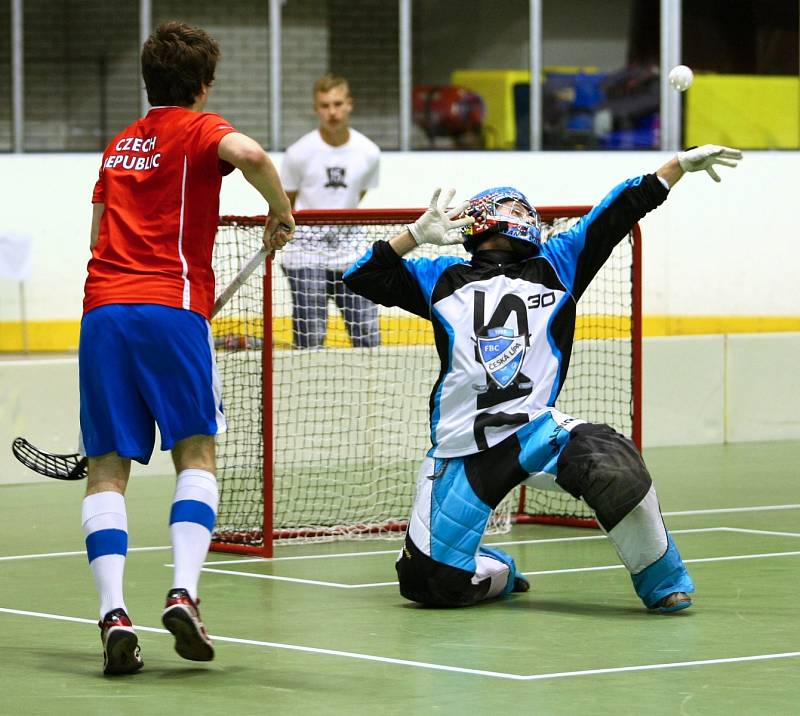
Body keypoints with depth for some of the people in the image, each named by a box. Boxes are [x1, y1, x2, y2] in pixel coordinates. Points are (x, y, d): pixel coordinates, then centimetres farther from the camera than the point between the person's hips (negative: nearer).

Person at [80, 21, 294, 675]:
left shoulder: (119, 145, 22)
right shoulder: (198, 129, 4)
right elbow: (250, 154, -19)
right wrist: (281, 214, -4)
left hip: (102, 308, 4)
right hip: (170, 308, -4)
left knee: (108, 469, 4)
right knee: (196, 455, 5)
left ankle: (114, 612, -12)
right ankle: (183, 594, -14)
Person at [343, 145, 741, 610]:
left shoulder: (554, 268, 15)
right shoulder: (443, 279, 15)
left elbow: (615, 215, 11)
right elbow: (362, 278, 11)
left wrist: (681, 165, 6)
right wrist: (417, 235, 3)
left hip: (538, 431, -1)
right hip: (463, 446, 1)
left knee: (613, 464, -32)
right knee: (434, 580, -7)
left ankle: (661, 580, -10)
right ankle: (498, 573, 28)